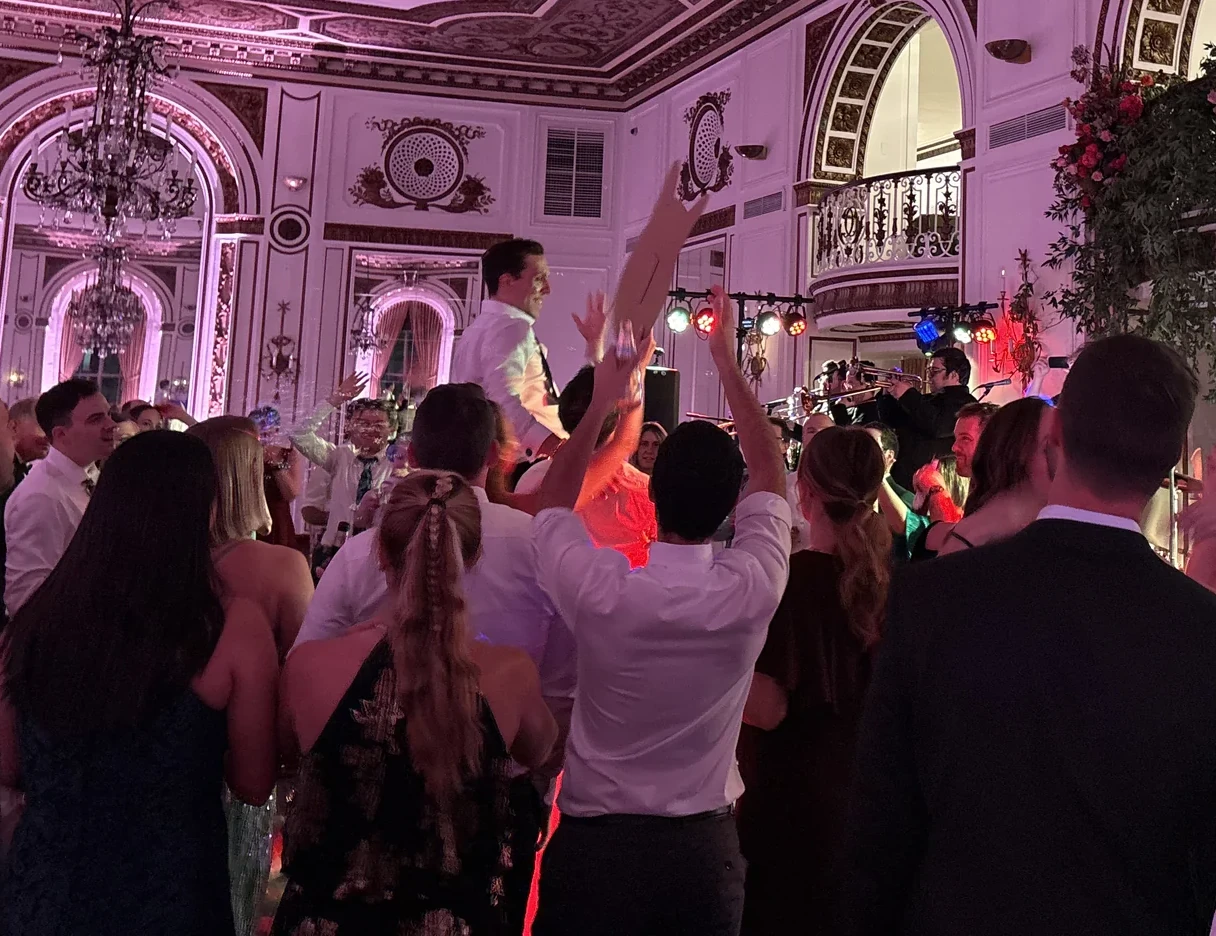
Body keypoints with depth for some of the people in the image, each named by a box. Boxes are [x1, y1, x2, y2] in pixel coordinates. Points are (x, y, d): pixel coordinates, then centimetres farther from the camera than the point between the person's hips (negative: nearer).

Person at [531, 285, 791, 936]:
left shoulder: (598, 590, -20)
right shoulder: (752, 589, -16)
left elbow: (555, 501, 2)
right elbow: (769, 473, 1)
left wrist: (602, 399, 6)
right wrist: (727, 360, 6)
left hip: (593, 840, -1)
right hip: (706, 849, 2)